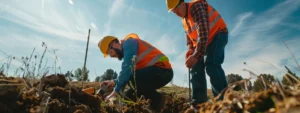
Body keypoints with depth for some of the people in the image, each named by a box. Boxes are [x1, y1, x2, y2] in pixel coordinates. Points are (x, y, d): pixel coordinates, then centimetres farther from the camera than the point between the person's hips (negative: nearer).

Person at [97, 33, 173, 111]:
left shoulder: (129, 43, -7)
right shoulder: (126, 52, 22)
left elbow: (127, 69, -19)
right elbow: (128, 74, 19)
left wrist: (116, 90, -13)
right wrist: (114, 82, 4)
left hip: (162, 70, -9)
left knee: (131, 79, -28)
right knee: (129, 95, 9)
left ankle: (156, 98, -10)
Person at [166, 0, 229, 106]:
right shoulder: (184, 19, 8)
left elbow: (203, 32, -32)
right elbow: (188, 35, 13)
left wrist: (196, 55, -37)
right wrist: (190, 49, -7)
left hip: (217, 35, -8)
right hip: (204, 41, 8)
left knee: (211, 65, -27)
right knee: (196, 66, -2)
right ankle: (199, 102, -1)